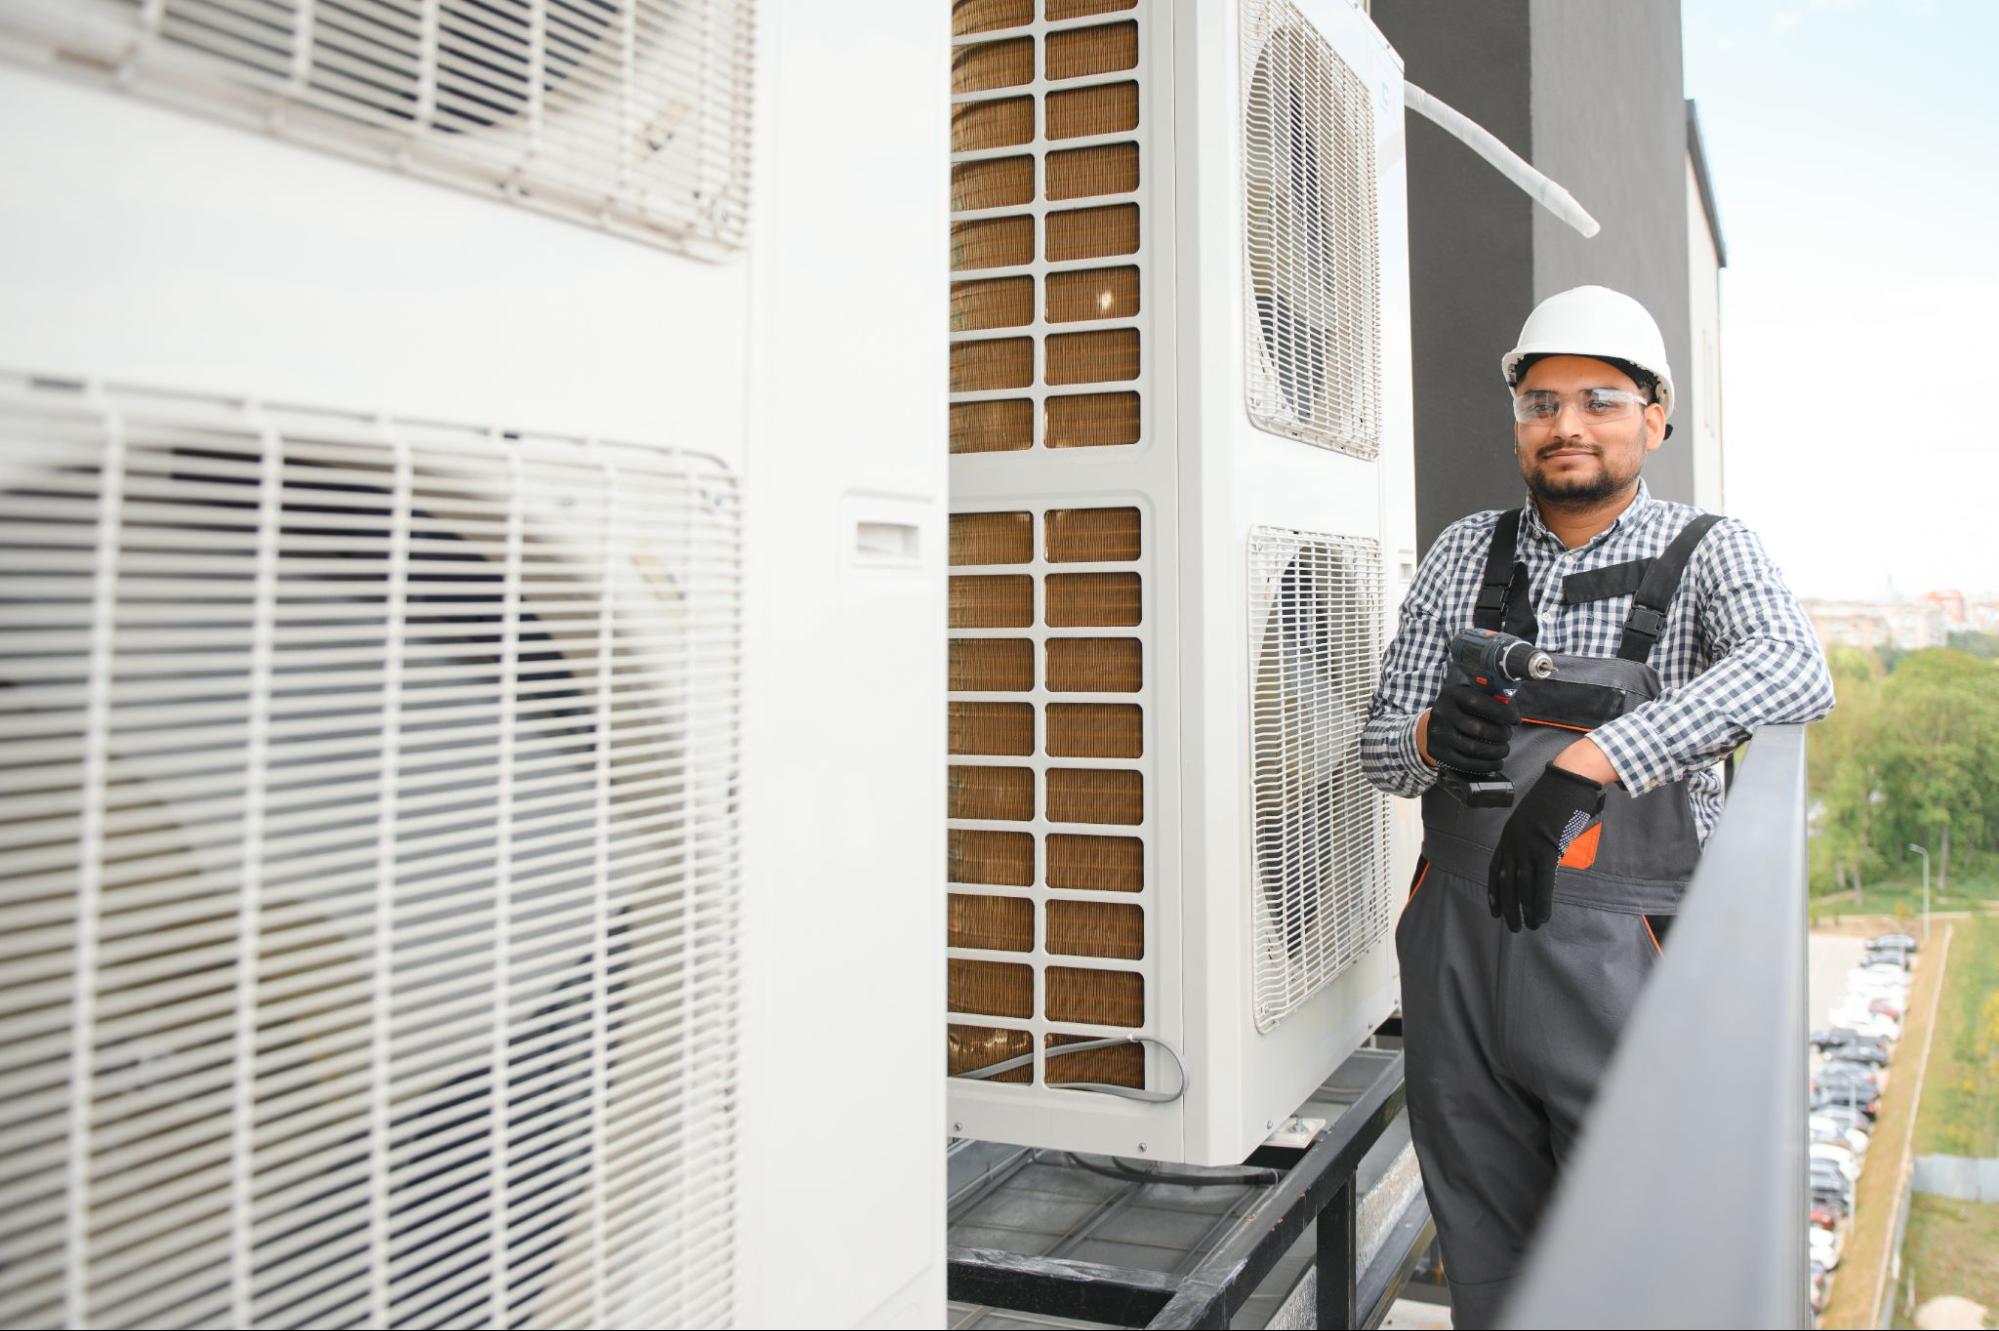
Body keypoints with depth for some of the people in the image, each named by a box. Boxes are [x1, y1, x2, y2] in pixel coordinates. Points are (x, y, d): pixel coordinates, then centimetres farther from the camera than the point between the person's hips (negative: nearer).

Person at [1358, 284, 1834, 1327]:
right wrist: (1431, 739, -18)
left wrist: (1586, 763, -34)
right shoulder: (1465, 553, 6)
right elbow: (1381, 745, 7)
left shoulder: (1705, 554, -2)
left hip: (1615, 963, -2)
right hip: (1457, 946, 3)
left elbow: (1794, 674, -25)